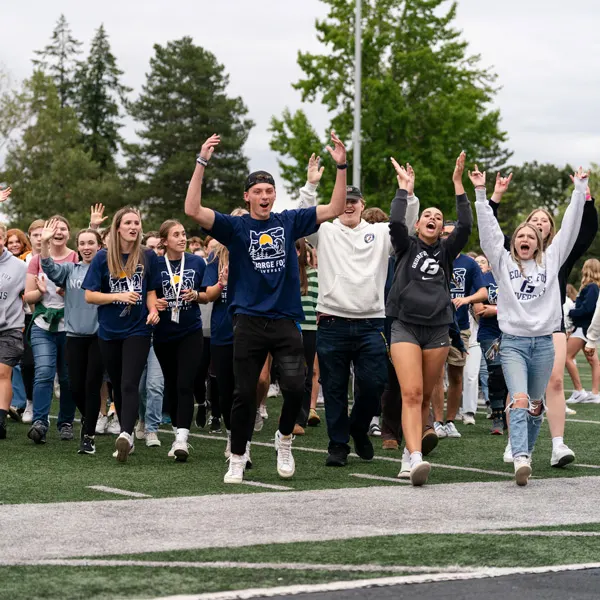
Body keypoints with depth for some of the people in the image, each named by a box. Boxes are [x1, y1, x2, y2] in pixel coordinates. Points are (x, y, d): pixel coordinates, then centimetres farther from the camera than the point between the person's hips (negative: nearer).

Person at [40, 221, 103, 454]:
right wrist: (45, 243, -24)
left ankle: (89, 435, 4)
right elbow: (49, 268, -8)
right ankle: (88, 420, 33)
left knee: (92, 386, -3)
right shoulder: (70, 269, 8)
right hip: (75, 335, 3)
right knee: (76, 387, 4)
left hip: (99, 335, -3)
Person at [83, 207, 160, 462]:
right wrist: (119, 296, -16)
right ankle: (127, 438, 22)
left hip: (137, 329, -1)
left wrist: (153, 310, -8)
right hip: (109, 331, 2)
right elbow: (89, 295, -4)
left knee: (129, 384, -16)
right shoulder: (103, 258, -2)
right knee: (118, 386, 11)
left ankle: (126, 434, -29)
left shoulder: (148, 257, 1)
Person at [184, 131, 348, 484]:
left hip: (286, 321, 1)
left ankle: (285, 440, 13)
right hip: (250, 321, -1)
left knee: (296, 386, -14)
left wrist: (341, 166, -5)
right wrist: (202, 163, -17)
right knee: (244, 394, 2)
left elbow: (335, 209, 6)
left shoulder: (289, 222, 8)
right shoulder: (235, 227, 2)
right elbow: (193, 210, -11)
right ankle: (237, 461, 15)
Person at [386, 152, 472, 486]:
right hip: (406, 327, -3)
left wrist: (458, 183, -3)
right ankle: (416, 460, -28)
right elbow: (396, 222, -9)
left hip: (437, 329, 3)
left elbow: (466, 226, -1)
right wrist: (405, 187, 2)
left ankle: (410, 452, 22)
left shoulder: (445, 252, 14)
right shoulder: (407, 247, 10)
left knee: (425, 397, 7)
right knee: (411, 394, -16)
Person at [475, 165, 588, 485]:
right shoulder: (503, 262, 6)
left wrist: (579, 190, 3)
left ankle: (526, 451, 28)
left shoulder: (551, 261, 10)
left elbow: (569, 227, 6)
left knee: (535, 403, 12)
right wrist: (481, 193, -6)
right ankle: (521, 459, -32)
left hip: (543, 342, 3)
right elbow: (488, 229, 0)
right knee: (519, 399, -19)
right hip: (513, 342, -2)